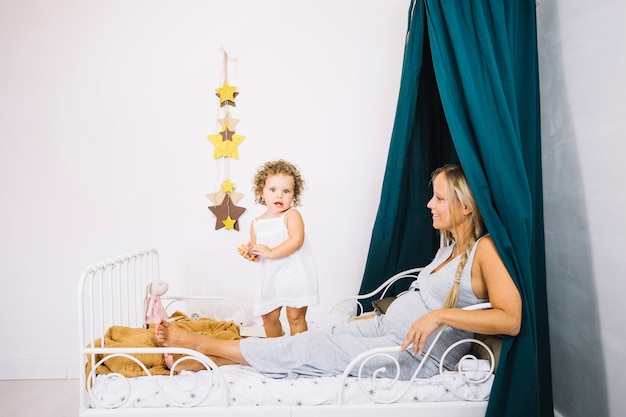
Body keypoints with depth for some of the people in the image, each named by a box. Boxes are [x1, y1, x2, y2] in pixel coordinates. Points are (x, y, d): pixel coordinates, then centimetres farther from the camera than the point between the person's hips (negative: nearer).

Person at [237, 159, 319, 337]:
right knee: (269, 316, 14)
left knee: (295, 316, 0)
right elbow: (258, 254, 15)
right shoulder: (256, 223, 9)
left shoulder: (292, 216, -9)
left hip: (295, 277, -6)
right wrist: (249, 252, -8)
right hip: (269, 279, 6)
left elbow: (296, 240, -24)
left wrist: (271, 252, -25)